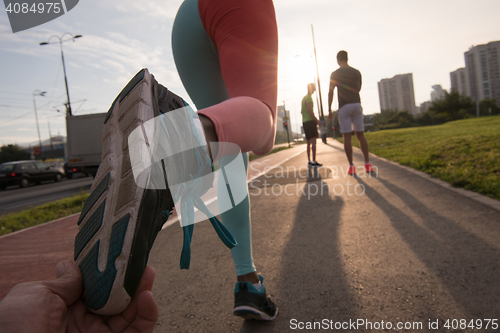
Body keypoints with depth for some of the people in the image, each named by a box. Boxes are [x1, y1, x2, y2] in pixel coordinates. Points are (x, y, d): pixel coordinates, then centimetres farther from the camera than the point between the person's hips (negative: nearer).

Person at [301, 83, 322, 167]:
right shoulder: (309, 97, -8)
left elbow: (301, 111, 27)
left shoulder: (304, 98, 21)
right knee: (313, 141, -13)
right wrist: (317, 120, -16)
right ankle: (314, 161, -18)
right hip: (310, 121, -10)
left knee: (308, 142, 11)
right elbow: (310, 110, -18)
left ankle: (309, 161, 13)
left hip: (304, 122, 10)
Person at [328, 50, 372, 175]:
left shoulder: (335, 74, 0)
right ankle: (367, 164, 5)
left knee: (347, 136, -2)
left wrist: (329, 110, -2)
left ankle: (351, 166, -2)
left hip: (344, 106, -3)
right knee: (360, 135, 7)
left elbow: (330, 92, -5)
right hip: (357, 104, 3)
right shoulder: (357, 72, 11)